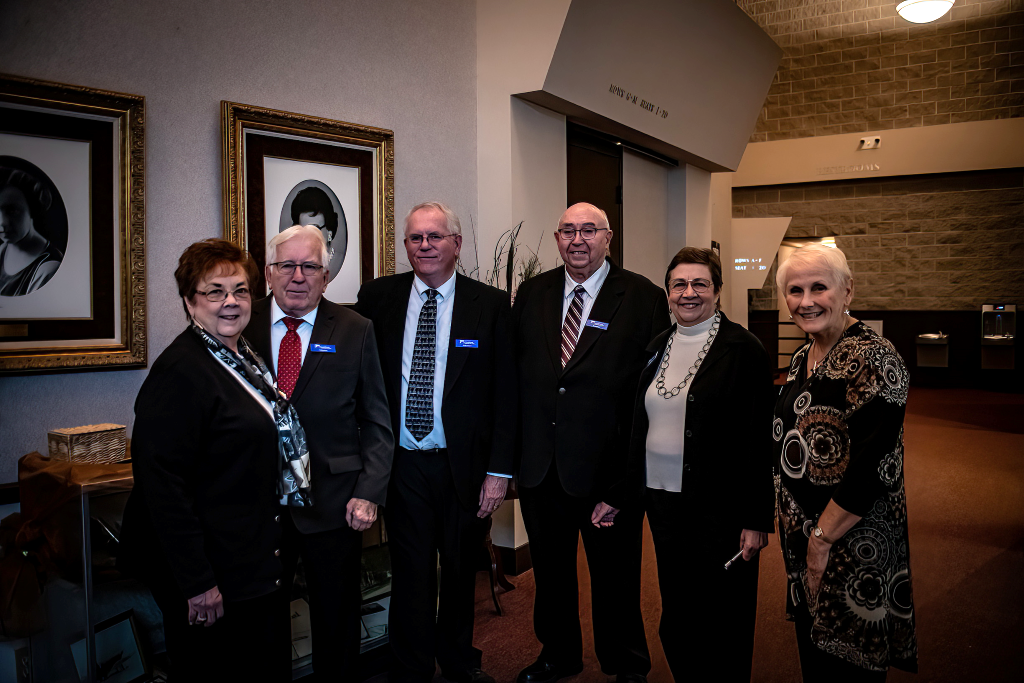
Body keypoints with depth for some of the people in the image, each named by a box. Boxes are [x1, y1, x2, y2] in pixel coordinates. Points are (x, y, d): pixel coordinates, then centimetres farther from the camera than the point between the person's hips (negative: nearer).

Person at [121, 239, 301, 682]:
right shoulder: (180, 371, -19)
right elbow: (162, 483, -23)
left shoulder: (244, 358, 8)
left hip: (256, 564, 9)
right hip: (213, 571, -9)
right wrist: (197, 583, -23)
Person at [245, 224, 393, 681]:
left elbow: (376, 421, 1)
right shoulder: (241, 326, 1)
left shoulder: (355, 331, -1)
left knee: (337, 622, 14)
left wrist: (368, 493, -8)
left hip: (333, 502, 0)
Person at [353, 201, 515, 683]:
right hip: (401, 464, 0)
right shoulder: (376, 298, 1)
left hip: (464, 464, 0)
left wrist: (499, 469, -7)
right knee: (411, 573, 9)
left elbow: (505, 393, -3)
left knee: (461, 570, 17)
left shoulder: (490, 304, -3)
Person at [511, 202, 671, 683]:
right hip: (540, 468, 4)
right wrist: (513, 452, 2)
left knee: (616, 578, 13)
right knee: (550, 571, 20)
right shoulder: (532, 294, 6)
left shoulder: (644, 299, -7)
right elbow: (514, 373, 7)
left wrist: (627, 480, -13)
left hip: (607, 469, -3)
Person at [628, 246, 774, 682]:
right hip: (662, 500, 6)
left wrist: (757, 519, -15)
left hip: (719, 507, -5)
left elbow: (760, 439, -12)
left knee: (722, 620, 7)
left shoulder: (743, 349, -9)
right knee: (675, 615, 15)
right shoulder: (657, 348, 9)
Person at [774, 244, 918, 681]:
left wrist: (823, 538, -17)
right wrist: (794, 527, 12)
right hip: (801, 541, 8)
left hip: (852, 545, -8)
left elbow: (872, 469, -23)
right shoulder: (802, 359, 8)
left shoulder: (874, 359, -18)